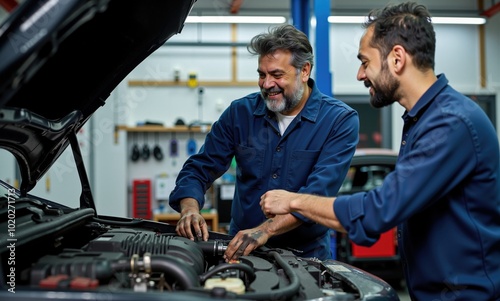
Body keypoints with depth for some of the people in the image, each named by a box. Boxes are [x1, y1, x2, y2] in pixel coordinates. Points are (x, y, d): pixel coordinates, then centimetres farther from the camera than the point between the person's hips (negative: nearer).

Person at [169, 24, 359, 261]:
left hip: (305, 256, -2)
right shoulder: (240, 112, 4)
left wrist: (265, 230, -30)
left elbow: (319, 191, -18)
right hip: (241, 251, 2)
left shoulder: (341, 120, -6)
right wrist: (190, 209, -16)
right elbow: (198, 169, 6)